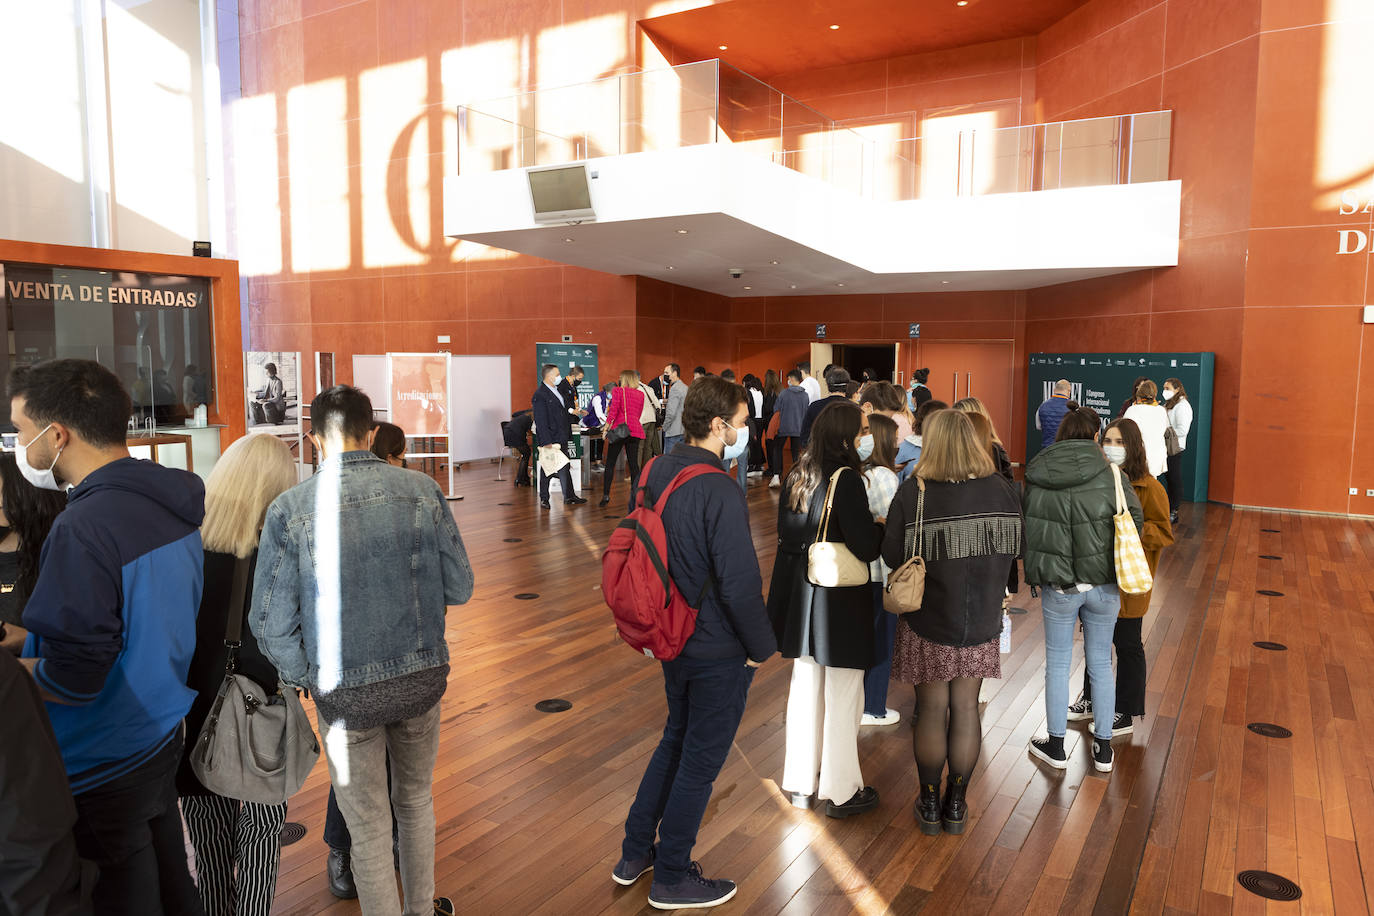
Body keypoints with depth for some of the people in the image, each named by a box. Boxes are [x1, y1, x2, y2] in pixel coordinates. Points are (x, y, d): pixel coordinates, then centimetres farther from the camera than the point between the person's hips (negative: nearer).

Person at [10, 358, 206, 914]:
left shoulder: (86, 526, -26)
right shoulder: (172, 503, 1)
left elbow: (71, 677, -26)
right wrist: (30, 642, 12)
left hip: (104, 769, -8)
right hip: (164, 737, 8)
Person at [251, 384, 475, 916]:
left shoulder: (288, 511, -12)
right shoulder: (422, 491, -8)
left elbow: (272, 623, -9)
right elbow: (459, 588, -1)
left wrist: (303, 678, 9)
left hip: (346, 691, -3)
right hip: (423, 675, 3)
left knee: (369, 827, 15)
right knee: (416, 798, 26)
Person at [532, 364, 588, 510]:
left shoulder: (558, 390, 13)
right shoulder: (540, 395, -16)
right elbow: (540, 421, -20)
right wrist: (547, 442, -23)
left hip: (561, 439, 9)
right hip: (549, 440, -9)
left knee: (565, 468, 14)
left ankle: (569, 497, 23)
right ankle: (544, 499, 10)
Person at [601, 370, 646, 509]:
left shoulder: (618, 390, 0)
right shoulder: (640, 394, 14)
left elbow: (614, 409, -12)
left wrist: (607, 426, -10)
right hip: (635, 429, 4)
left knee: (610, 464, 3)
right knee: (633, 463, 6)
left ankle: (606, 495, 0)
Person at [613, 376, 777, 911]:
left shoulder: (655, 473, 1)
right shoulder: (720, 492, -26)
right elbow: (740, 582, -25)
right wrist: (762, 647, -10)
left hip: (672, 639, 8)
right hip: (720, 651, -8)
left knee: (676, 740, 25)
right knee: (700, 760, 9)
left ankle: (634, 855, 37)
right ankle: (672, 879, 26)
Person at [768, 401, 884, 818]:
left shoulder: (796, 476, 3)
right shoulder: (846, 479, -19)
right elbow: (866, 548, -20)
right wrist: (881, 524, -2)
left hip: (801, 595, 7)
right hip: (842, 602, -7)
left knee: (805, 686, 16)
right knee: (843, 696, 7)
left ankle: (800, 782, 28)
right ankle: (840, 791, 20)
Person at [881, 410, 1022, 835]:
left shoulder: (913, 494, -18)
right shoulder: (1004, 490, -6)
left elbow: (892, 556, -13)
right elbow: (1017, 548, 5)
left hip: (928, 623, -2)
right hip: (982, 623, 3)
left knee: (931, 712, 11)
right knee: (966, 710, 14)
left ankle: (930, 804, 26)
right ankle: (956, 805, 28)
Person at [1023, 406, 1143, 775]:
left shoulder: (1037, 478, -5)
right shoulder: (1109, 475, -9)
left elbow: (1026, 527, -1)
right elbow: (1134, 520, -5)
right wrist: (1115, 562, 12)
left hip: (1057, 586, 0)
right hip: (1103, 585, 0)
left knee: (1057, 664, 13)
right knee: (1101, 663, 14)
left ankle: (1056, 746, 24)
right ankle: (1103, 748, 26)